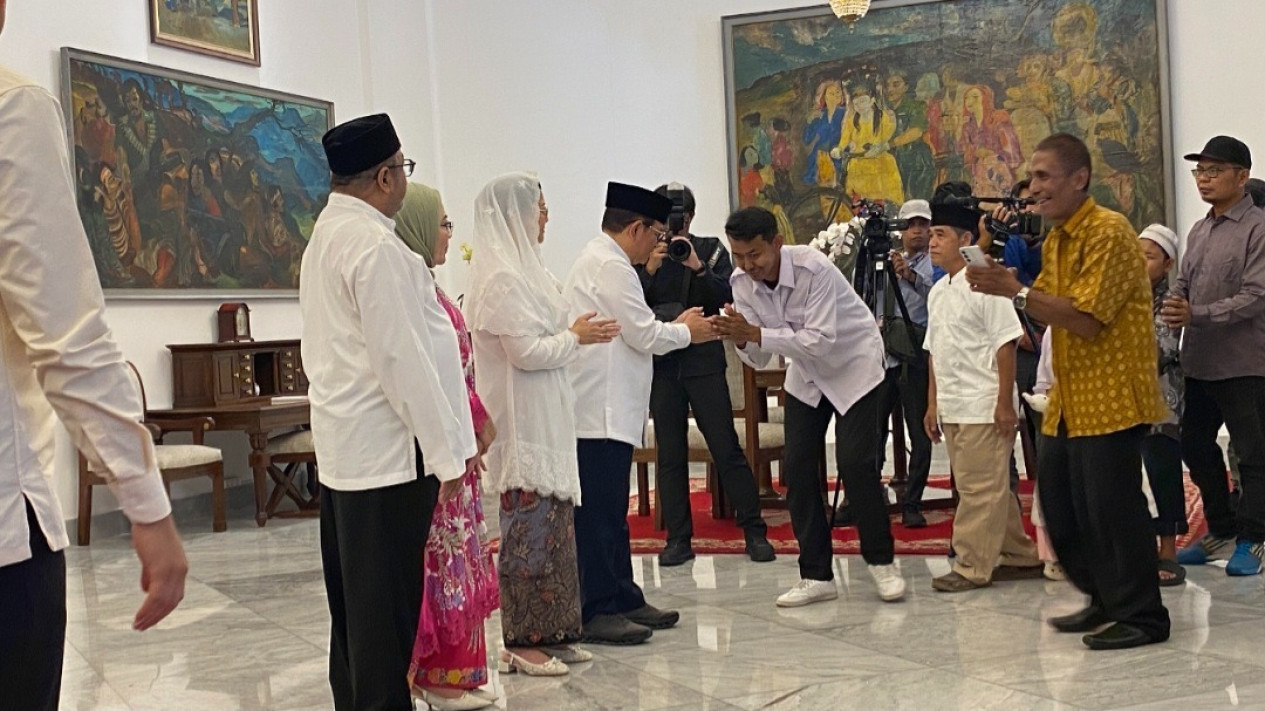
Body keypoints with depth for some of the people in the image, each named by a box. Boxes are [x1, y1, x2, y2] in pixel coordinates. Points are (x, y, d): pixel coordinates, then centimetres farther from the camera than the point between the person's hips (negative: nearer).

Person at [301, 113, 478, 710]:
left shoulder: (325, 237, 15)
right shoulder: (376, 247, -17)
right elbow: (402, 359, -20)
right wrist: (447, 452, -15)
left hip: (341, 446, 10)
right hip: (389, 449, -10)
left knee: (353, 602, 15)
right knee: (387, 605, -4)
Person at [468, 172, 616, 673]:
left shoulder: (520, 269, 15)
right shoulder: (502, 277, -16)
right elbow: (526, 351, -20)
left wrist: (575, 334, 8)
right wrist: (575, 338, -7)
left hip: (545, 420, 10)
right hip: (522, 422, -10)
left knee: (550, 525, 11)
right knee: (530, 528, -4)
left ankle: (549, 633, 19)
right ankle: (522, 642, 4)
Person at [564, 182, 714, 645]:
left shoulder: (598, 260, 20)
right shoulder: (611, 266, -12)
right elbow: (644, 335, -12)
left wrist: (674, 326, 17)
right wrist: (686, 332, 5)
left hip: (606, 410, 11)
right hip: (601, 413, -11)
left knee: (611, 513, 14)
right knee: (598, 514, -6)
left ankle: (623, 599, 22)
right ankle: (595, 612, -2)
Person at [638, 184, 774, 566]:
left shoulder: (711, 250, 4)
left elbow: (729, 297, -7)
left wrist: (698, 268, -20)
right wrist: (649, 270, -17)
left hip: (704, 361, -1)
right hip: (661, 364, 1)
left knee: (727, 449, -2)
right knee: (670, 455, 5)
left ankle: (754, 532, 5)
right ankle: (678, 538, 11)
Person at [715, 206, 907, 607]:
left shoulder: (813, 269, -31)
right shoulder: (742, 283, -13)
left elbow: (820, 341, -36)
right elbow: (759, 359, -9)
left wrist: (756, 333, -42)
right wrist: (741, 339, -32)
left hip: (853, 364, -5)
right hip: (805, 373, 6)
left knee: (855, 463, -15)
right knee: (797, 468, -3)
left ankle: (881, 562, 4)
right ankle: (816, 576, 6)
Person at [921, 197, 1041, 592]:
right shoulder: (937, 292, 14)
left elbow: (1006, 345, -13)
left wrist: (1005, 403, -16)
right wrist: (933, 404, 16)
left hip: (982, 407, -9)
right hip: (951, 409, 9)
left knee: (979, 488, -4)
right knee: (989, 488, 14)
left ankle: (972, 567, 2)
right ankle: (1020, 557, 24)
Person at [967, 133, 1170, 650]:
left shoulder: (1109, 232, -14)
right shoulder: (1055, 239, 15)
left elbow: (1087, 318, -22)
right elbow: (1047, 307, 13)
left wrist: (1016, 293, -23)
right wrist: (1002, 277, -1)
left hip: (1110, 396, -9)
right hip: (1070, 398, 10)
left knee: (1111, 503, -7)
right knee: (1059, 501, 12)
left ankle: (1143, 616, 5)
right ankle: (1104, 599, 26)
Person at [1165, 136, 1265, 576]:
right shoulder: (1198, 231, 14)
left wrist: (1197, 315, -23)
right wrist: (1174, 308, -7)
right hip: (1199, 363, 8)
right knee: (1196, 446, 14)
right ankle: (1221, 533, 29)